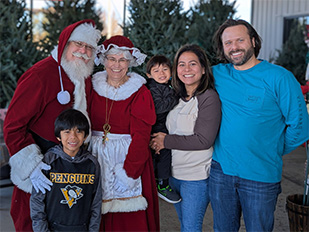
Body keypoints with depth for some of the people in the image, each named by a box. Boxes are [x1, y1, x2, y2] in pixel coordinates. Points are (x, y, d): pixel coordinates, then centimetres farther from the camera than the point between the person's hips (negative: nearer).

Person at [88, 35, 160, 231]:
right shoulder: (93, 86, 6)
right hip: (97, 159, 3)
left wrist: (128, 171, -17)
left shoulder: (140, 92, -3)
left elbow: (141, 136, -9)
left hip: (129, 158, -2)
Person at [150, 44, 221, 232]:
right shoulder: (178, 96, 8)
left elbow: (203, 140, -20)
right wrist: (160, 138, -1)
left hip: (197, 175, -7)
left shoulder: (209, 98, -15)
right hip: (174, 172, 7)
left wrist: (166, 141, -13)